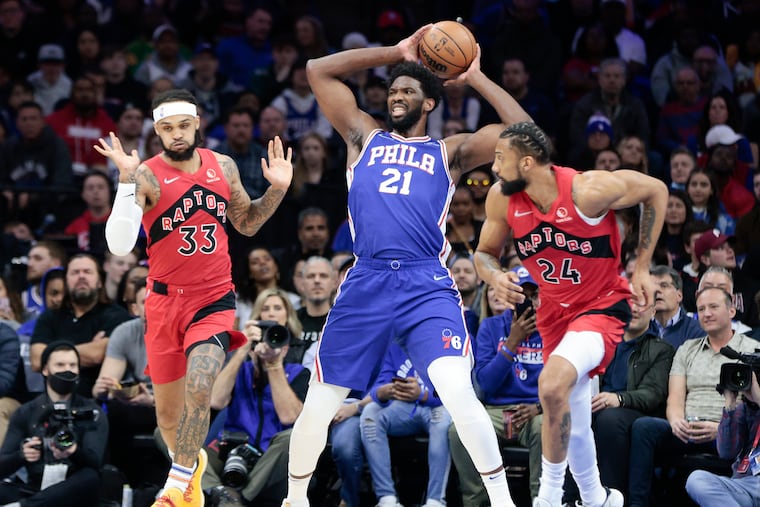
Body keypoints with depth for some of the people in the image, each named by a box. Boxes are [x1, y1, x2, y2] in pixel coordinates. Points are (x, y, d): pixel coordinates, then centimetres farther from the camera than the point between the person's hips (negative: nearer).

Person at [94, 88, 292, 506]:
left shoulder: (223, 167, 2)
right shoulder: (147, 177, -12)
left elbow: (247, 223, 18)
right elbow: (119, 245, -25)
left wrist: (278, 189, 1)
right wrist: (127, 180, -31)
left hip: (215, 298, 1)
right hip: (166, 300, -1)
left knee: (198, 389, -23)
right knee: (168, 412, 12)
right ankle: (190, 461, 43)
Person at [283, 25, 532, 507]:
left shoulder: (450, 151, 16)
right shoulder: (365, 137, 21)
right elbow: (319, 70, 18)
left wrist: (477, 78, 12)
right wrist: (397, 53, 18)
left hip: (427, 286, -2)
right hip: (366, 283, 2)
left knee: (458, 393, -24)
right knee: (318, 405, 5)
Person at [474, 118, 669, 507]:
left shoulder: (588, 191, -24)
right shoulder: (502, 198, -10)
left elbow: (656, 191, -9)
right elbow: (485, 252, 6)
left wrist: (642, 267, -6)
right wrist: (496, 278, -18)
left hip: (602, 306, -6)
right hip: (555, 312, 6)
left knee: (553, 385, -32)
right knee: (572, 424, 15)